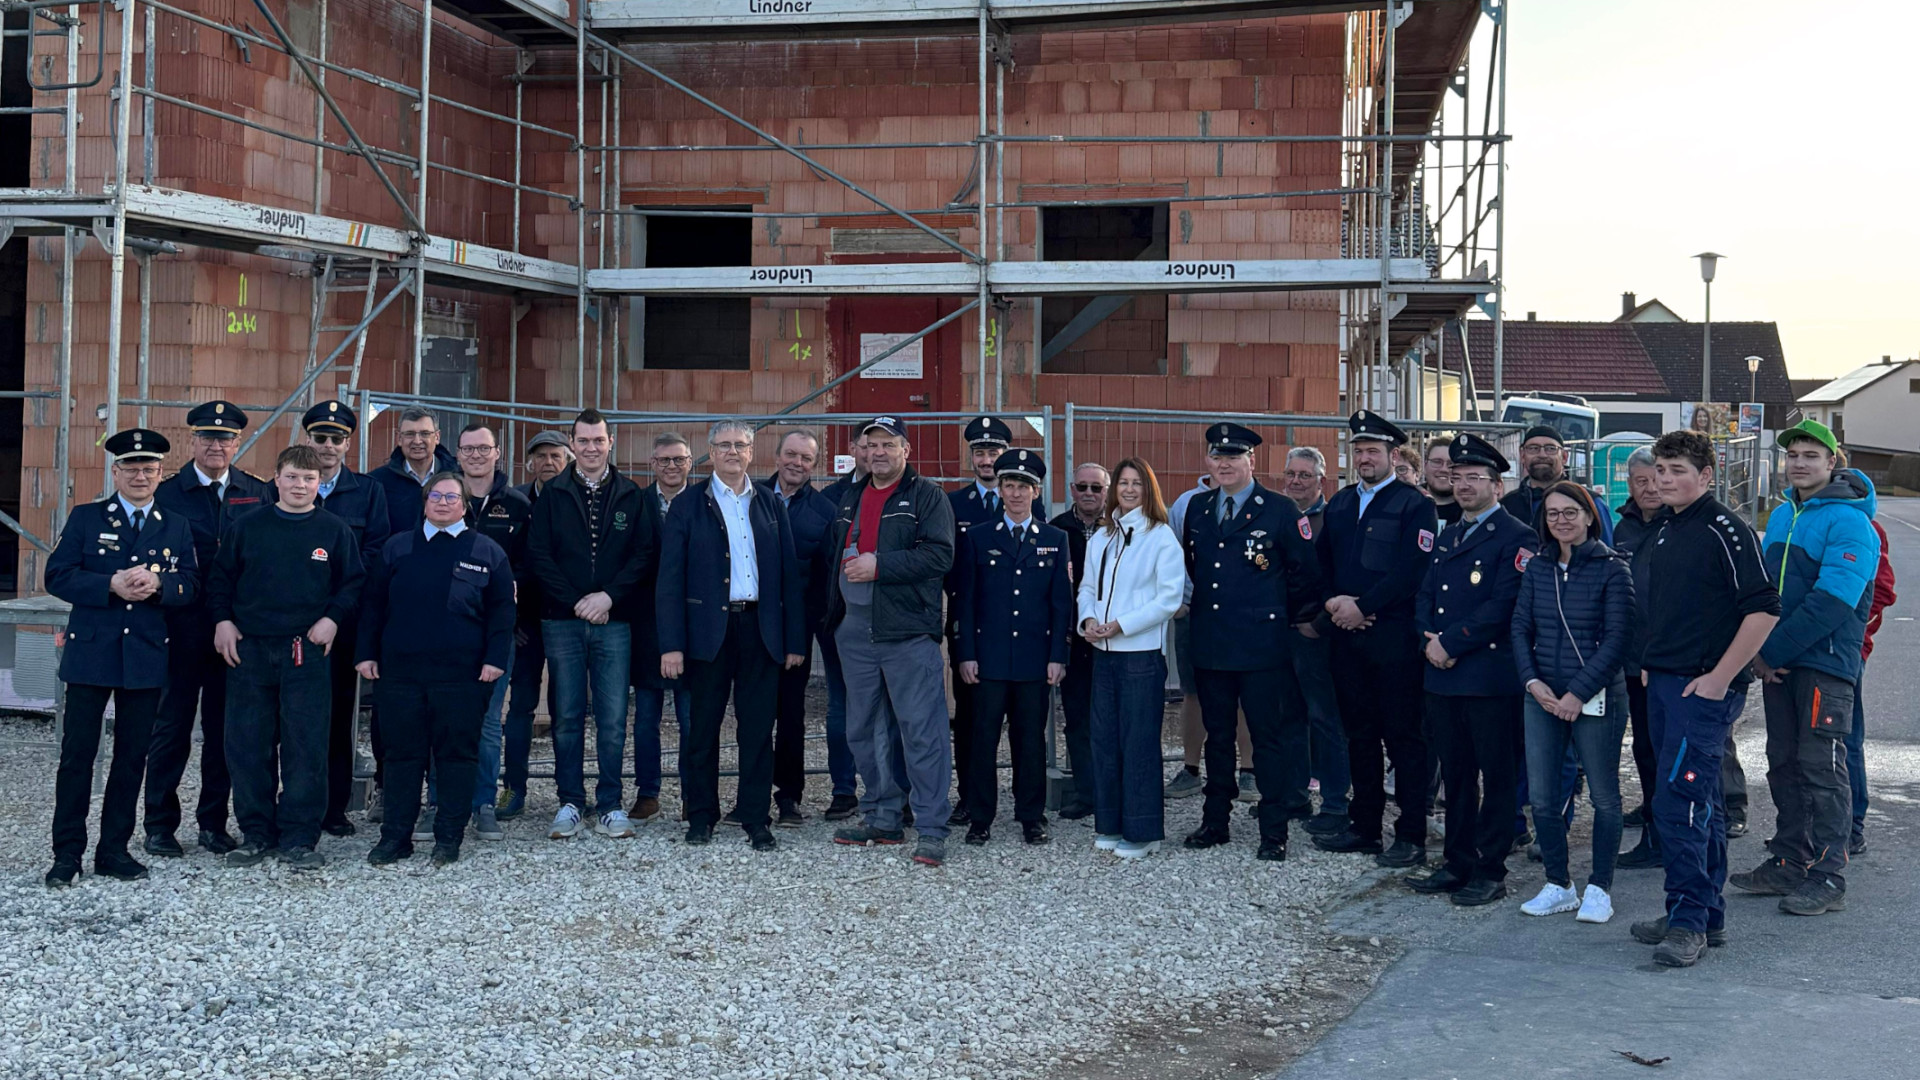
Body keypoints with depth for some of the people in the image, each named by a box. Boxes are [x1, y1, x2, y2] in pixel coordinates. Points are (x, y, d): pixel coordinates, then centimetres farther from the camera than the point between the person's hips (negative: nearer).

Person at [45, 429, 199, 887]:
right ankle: (67, 853, 7)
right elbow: (58, 576, -4)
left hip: (146, 658, 2)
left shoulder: (176, 527, 11)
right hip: (90, 654, -2)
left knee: (131, 757, 7)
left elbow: (191, 585, 4)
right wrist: (112, 586, -17)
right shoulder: (85, 518, 5)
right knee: (77, 754, -1)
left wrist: (158, 584, -16)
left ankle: (114, 849, 16)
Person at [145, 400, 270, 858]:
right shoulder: (166, 493, 0)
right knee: (172, 723, 4)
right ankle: (159, 824, 13)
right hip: (183, 627, -2)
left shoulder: (258, 494, 6)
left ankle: (214, 822, 19)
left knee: (225, 728, 8)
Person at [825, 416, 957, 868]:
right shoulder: (851, 499, 18)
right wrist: (833, 618, 17)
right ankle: (881, 818, 24)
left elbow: (940, 555, -14)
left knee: (921, 732, -8)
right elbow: (834, 557, 24)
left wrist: (879, 565, -17)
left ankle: (932, 831, -5)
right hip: (856, 633, 7)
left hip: (909, 632, -7)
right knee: (864, 731, 12)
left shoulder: (926, 496, -2)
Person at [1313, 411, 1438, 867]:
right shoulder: (1339, 504, 15)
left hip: (1395, 638, -6)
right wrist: (1333, 602, -3)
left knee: (1403, 737, -2)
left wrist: (1361, 607, -15)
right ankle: (1364, 826, 21)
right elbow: (1320, 563, 16)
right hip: (1348, 637, 6)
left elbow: (1411, 572, -14)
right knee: (1360, 734, 12)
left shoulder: (1414, 505, -5)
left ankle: (1411, 836, 3)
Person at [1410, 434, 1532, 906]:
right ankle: (1459, 864, 21)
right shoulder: (1446, 537, 19)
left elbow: (1503, 606, -16)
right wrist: (1430, 640, -3)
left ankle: (1491, 872, 5)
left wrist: (1451, 642, -15)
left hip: (1491, 678, -7)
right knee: (1456, 774, 13)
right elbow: (1425, 597, 17)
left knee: (1496, 776, 0)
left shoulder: (1517, 538, -7)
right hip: (1442, 676, 8)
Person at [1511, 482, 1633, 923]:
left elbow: (1617, 638, -11)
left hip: (1596, 697, -4)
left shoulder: (1612, 568, -6)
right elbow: (1520, 629, 8)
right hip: (1542, 697, 5)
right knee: (1541, 797, 5)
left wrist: (1579, 693, -16)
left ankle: (1599, 888, 17)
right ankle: (1559, 886, 19)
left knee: (1604, 796, 5)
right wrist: (1533, 681, -8)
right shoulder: (1537, 569, 8)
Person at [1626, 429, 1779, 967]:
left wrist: (1720, 677, -16)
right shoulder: (1660, 530, 14)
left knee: (1679, 802, -13)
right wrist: (1649, 663, 17)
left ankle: (1687, 921, -7)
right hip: (1662, 683, 9)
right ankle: (1708, 916, 21)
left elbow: (1765, 609, -16)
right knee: (1701, 803, 14)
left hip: (1705, 688, -9)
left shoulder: (1725, 530, -11)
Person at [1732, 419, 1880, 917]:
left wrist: (1772, 652, -18)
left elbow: (1830, 604, -21)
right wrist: (1759, 651, 3)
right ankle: (1788, 864, 21)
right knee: (1784, 764, 12)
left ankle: (1827, 878, 2)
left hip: (1824, 664, -8)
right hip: (1778, 664, 8)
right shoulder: (1782, 515, 13)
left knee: (1822, 768, -4)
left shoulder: (1849, 523, -13)